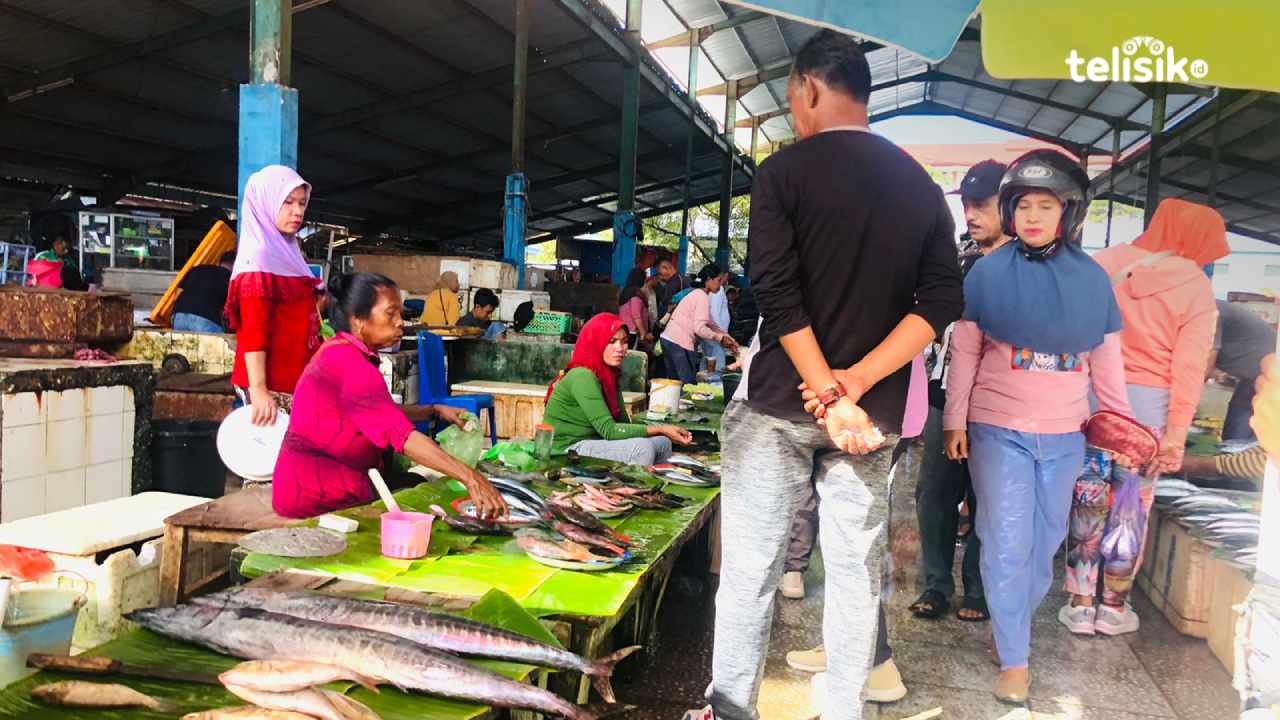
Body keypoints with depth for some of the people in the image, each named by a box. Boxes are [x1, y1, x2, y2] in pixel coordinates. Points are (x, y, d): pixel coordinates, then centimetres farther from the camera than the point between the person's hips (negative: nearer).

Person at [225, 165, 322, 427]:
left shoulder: (285, 253, 13)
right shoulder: (259, 260, -13)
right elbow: (253, 331, -19)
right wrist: (258, 389, -23)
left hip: (294, 380, 9)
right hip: (272, 386, -9)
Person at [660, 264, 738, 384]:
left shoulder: (697, 294, 19)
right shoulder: (703, 297, -11)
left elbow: (710, 323, 21)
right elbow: (699, 328, -18)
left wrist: (728, 338, 14)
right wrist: (721, 338, -7)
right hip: (680, 343, -10)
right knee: (689, 384, -9)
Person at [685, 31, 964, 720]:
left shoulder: (785, 170, -5)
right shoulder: (921, 186, 8)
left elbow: (778, 293, -15)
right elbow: (941, 302, 1)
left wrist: (827, 396, -14)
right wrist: (856, 384, -7)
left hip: (782, 403, -4)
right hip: (872, 414, 4)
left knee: (749, 566, 7)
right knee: (855, 568, 11)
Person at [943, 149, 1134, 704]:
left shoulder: (1092, 279, 2)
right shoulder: (987, 273, -5)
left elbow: (1106, 360, 9)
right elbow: (964, 353, -3)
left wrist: (1122, 421, 9)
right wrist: (955, 420, -5)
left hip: (1065, 436, 3)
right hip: (998, 431, -3)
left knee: (1045, 542, 13)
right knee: (1008, 544, -1)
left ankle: (1012, 621, 33)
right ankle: (1014, 660, 9)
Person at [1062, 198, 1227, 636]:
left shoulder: (1104, 263, 4)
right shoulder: (1197, 289, -3)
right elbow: (1188, 369, -6)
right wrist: (1176, 434, -5)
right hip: (1147, 403, -2)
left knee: (1087, 502, 9)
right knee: (1131, 509, 10)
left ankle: (1080, 603, 16)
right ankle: (1114, 606, 21)